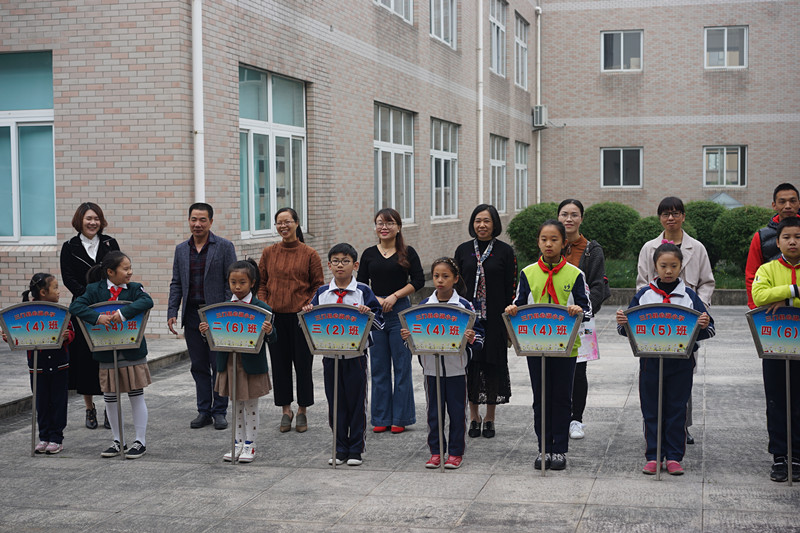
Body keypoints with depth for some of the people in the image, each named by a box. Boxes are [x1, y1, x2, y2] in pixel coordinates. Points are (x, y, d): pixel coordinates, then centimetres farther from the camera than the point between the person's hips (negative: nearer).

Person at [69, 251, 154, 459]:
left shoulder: (134, 288, 0)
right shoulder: (95, 290, 0)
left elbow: (147, 302, -20)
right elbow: (76, 306, -12)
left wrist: (124, 313, -31)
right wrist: (97, 317, -27)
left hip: (133, 353, -1)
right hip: (107, 354, 1)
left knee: (136, 397, 5)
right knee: (109, 399, 9)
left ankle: (140, 441, 15)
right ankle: (118, 441, 23)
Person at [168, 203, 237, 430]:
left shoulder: (224, 247, -2)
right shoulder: (181, 249, 11)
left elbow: (232, 282, -4)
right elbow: (176, 284, 12)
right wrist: (172, 313, 3)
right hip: (192, 315, 4)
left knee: (219, 366, 1)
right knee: (199, 366, 8)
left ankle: (219, 411, 10)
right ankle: (204, 411, 16)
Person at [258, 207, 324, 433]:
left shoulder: (309, 254, 0)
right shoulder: (268, 253, 7)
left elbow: (318, 286, 3)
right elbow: (262, 284, 11)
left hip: (301, 317, -2)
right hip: (275, 317, 3)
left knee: (303, 363, 3)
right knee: (280, 363, 7)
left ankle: (302, 411, 16)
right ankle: (286, 410, 19)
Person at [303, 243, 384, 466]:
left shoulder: (363, 292, -2)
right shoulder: (321, 293, 6)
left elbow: (379, 322, -4)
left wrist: (368, 313, -23)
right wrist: (308, 313, -11)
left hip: (355, 354, -3)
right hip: (330, 354, 3)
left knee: (356, 402, 4)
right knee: (335, 403, 9)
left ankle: (356, 450, 13)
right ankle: (340, 449, 18)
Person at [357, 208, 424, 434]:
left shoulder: (407, 253, 2)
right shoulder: (369, 254, 9)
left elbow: (418, 281, -3)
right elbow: (360, 284, 8)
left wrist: (394, 296, -12)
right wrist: (376, 299, -8)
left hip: (400, 313, -3)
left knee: (402, 366, -1)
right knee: (379, 367, 6)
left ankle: (400, 418, 7)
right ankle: (381, 418, 13)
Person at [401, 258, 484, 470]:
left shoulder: (464, 305, -4)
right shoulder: (425, 305, 3)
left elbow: (479, 334, -3)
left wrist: (472, 339, -24)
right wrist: (407, 336, -10)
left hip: (456, 367, -2)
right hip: (431, 366, 2)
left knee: (456, 410, 5)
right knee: (434, 410, 8)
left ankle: (456, 452, 16)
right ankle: (436, 451, 19)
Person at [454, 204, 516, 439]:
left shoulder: (505, 252, -1)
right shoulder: (463, 250, 5)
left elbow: (511, 289, -2)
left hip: (495, 320, -2)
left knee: (493, 365, 3)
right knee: (470, 364, 4)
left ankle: (490, 418, 15)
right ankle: (474, 417, 15)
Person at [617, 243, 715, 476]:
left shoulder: (690, 296, 2)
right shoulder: (643, 295, 3)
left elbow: (708, 330, 0)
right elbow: (629, 329, 5)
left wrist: (704, 326, -21)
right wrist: (622, 323, -16)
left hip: (681, 362, -1)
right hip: (650, 361, 1)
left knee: (677, 410, 5)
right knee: (651, 410, 6)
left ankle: (674, 456, 15)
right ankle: (653, 456, 15)